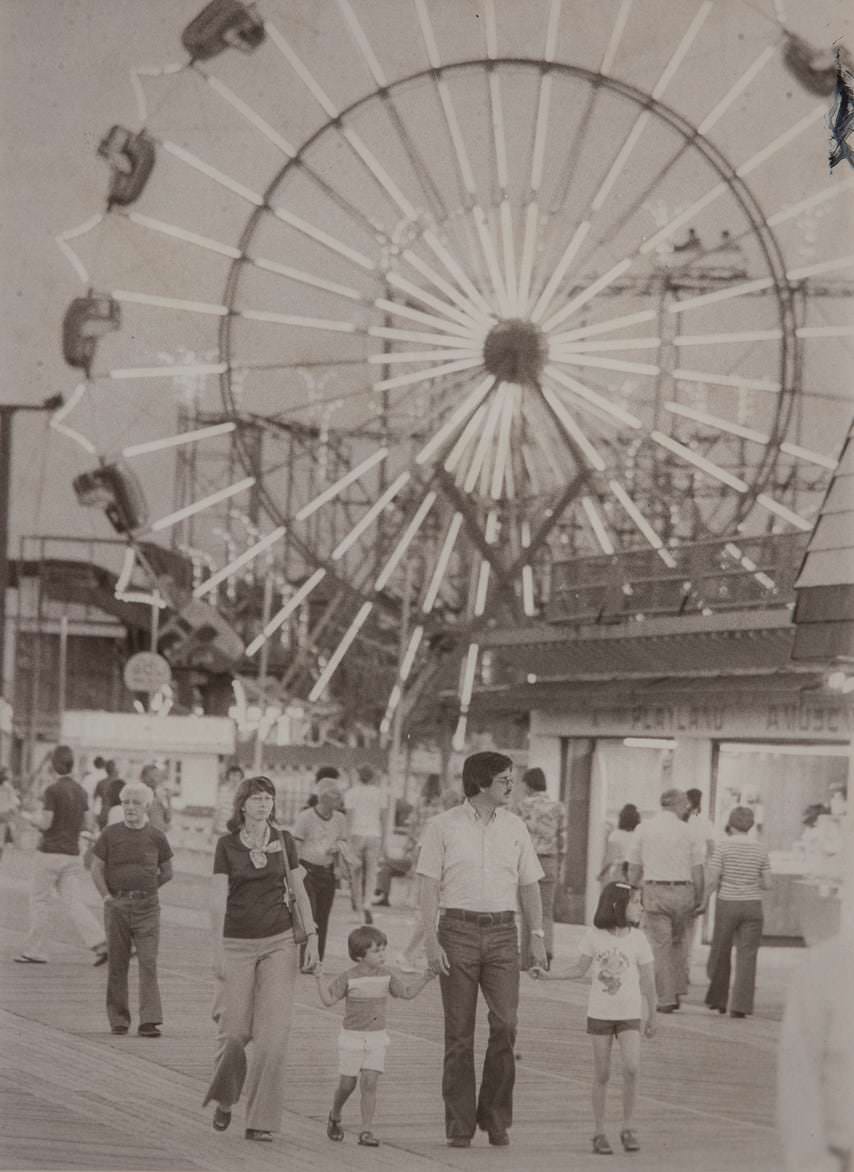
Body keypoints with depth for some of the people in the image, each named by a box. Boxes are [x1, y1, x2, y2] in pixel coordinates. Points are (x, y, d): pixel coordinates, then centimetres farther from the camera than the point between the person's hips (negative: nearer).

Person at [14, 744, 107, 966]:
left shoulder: (52, 790, -13)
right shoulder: (80, 791, 9)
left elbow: (45, 823, -17)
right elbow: (88, 824, 11)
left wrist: (28, 817, 3)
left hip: (50, 853, -6)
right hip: (72, 854, 6)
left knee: (39, 900, 6)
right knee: (74, 903, 3)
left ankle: (34, 950, 10)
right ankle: (100, 945, -12)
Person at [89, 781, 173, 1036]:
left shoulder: (156, 837, 3)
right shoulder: (110, 834, 2)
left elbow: (167, 871, 14)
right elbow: (96, 868, 5)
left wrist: (146, 889, 5)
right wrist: (107, 897, -5)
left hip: (147, 906, -1)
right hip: (117, 905, 1)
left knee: (148, 962, -9)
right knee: (117, 963, 5)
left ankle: (149, 1021, -11)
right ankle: (118, 1019, 14)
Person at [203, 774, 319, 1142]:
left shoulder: (283, 841, 5)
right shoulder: (227, 844, -1)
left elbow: (299, 892, 11)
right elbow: (218, 899, -4)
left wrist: (311, 936, 3)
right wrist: (217, 950, -9)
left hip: (279, 942, 1)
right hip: (238, 944, -1)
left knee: (273, 1033, -8)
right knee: (235, 1031, -2)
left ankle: (261, 1121, -3)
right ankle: (223, 1099, 28)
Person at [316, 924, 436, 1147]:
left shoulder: (386, 976, 2)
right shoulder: (349, 978, -9)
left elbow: (407, 993, 12)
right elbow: (328, 999, -12)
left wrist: (425, 978, 2)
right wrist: (320, 978, -22)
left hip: (376, 1039, 2)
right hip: (351, 1037, -2)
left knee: (369, 1083, -8)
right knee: (347, 1084, 6)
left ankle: (366, 1130, -7)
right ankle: (335, 1116, 34)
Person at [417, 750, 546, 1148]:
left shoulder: (514, 827, 10)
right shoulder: (444, 826, 0)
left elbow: (529, 886, 15)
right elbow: (429, 887, -1)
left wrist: (537, 936, 7)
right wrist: (431, 940, -9)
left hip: (502, 932, 2)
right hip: (458, 929, -2)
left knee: (505, 1024, -9)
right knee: (459, 1033, 0)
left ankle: (495, 1117, 4)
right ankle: (459, 1125, 6)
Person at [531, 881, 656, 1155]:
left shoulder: (638, 939, -4)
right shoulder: (594, 936, -5)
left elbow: (647, 981, 3)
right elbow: (579, 969, 6)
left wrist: (651, 1018, 7)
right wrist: (548, 975, -5)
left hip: (630, 1015, 0)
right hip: (600, 1014, 0)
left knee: (631, 1068, -16)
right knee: (602, 1074, 3)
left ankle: (628, 1128, -2)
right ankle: (599, 1133, 12)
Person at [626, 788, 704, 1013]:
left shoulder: (643, 829, 4)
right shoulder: (686, 830, 2)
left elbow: (634, 868, 5)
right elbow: (697, 870, 3)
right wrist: (699, 899, 11)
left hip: (655, 890, 0)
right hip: (683, 890, 0)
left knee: (659, 944, 2)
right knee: (680, 943, 16)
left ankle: (666, 998, -2)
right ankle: (675, 990, 11)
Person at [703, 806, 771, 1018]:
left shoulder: (722, 848, -8)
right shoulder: (760, 850, 0)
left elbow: (712, 881, -11)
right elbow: (767, 884, 3)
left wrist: (706, 898, 6)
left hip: (727, 904, -1)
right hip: (752, 905, 1)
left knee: (720, 952, 15)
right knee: (747, 956, 1)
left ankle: (718, 1000, 26)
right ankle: (740, 1006, -7)